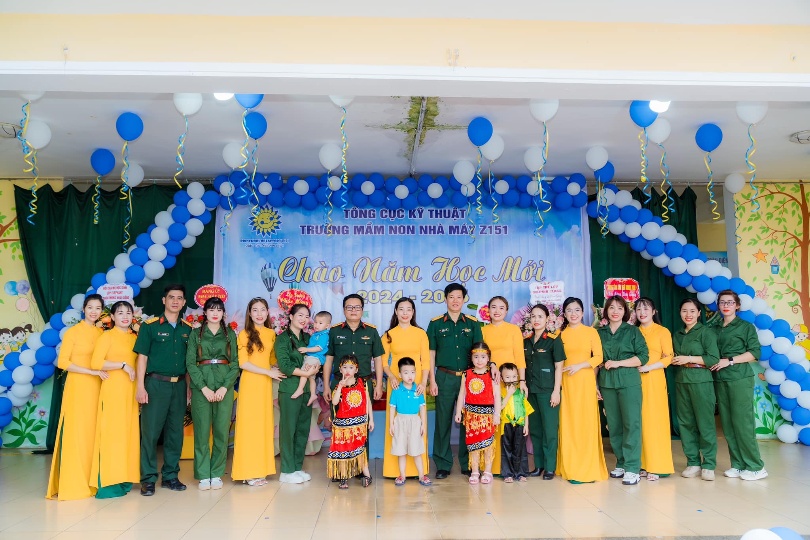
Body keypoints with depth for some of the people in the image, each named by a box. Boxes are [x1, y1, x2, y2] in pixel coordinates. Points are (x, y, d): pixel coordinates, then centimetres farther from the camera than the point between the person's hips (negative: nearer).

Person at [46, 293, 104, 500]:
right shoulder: (73, 332, -4)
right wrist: (92, 372, -15)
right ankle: (73, 483, 4)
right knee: (76, 432, -3)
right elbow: (62, 362, -10)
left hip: (97, 388, 5)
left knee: (94, 432, 7)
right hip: (78, 387, -5)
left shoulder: (101, 333, 10)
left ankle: (91, 481, 14)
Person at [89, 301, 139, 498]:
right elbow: (96, 363, -12)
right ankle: (106, 483, -3)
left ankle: (123, 479, 12)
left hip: (130, 390, 6)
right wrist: (123, 365, -14)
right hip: (113, 388, -6)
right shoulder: (107, 336, -2)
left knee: (128, 432, 6)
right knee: (111, 432, -6)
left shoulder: (135, 338, 14)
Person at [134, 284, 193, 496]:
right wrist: (140, 387, -9)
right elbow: (142, 357, -3)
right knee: (150, 431, -2)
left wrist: (189, 387, 8)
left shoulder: (188, 329, 10)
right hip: (156, 383, -4)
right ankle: (148, 479, 8)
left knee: (175, 432, 9)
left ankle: (170, 475, 20)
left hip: (179, 385, 4)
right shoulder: (150, 326, -1)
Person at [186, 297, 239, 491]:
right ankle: (203, 476, 8)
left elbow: (235, 363, 4)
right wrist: (204, 387, -11)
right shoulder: (196, 334, 8)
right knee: (202, 431, 0)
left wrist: (224, 387, -9)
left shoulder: (230, 334, 10)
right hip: (201, 385, -1)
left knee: (222, 431, 1)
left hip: (225, 385, 1)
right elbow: (190, 363, 0)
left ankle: (216, 474, 12)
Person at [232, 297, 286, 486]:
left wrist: (275, 370, 0)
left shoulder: (271, 334, 10)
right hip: (250, 383, -5)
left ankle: (261, 469, 15)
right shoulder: (244, 334, -4)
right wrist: (268, 372, -13)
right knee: (250, 424, -2)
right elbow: (242, 363, -10)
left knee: (264, 424, 7)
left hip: (265, 384, 5)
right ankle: (249, 472, 6)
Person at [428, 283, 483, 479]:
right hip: (445, 378, -1)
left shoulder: (472, 323, 6)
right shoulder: (436, 323, 4)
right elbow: (431, 353, 4)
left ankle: (467, 463, 17)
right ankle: (443, 465, 12)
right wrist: (432, 380, -1)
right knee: (443, 421, 1)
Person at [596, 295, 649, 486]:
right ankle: (621, 463, 16)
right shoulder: (600, 332, 12)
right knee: (614, 425, 5)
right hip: (607, 383, 3)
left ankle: (632, 468, -4)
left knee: (631, 423, -7)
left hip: (629, 382, -3)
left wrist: (618, 363, -11)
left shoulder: (633, 331, 5)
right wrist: (596, 384, 9)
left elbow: (643, 357, -3)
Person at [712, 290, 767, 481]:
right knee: (727, 424, 4)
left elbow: (754, 353, -6)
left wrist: (730, 361, -13)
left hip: (740, 379, -5)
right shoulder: (715, 329, 16)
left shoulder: (746, 327, 3)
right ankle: (738, 465, 12)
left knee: (742, 422, -7)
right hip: (720, 380, 5)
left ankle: (756, 467, 2)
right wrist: (712, 362, 1)